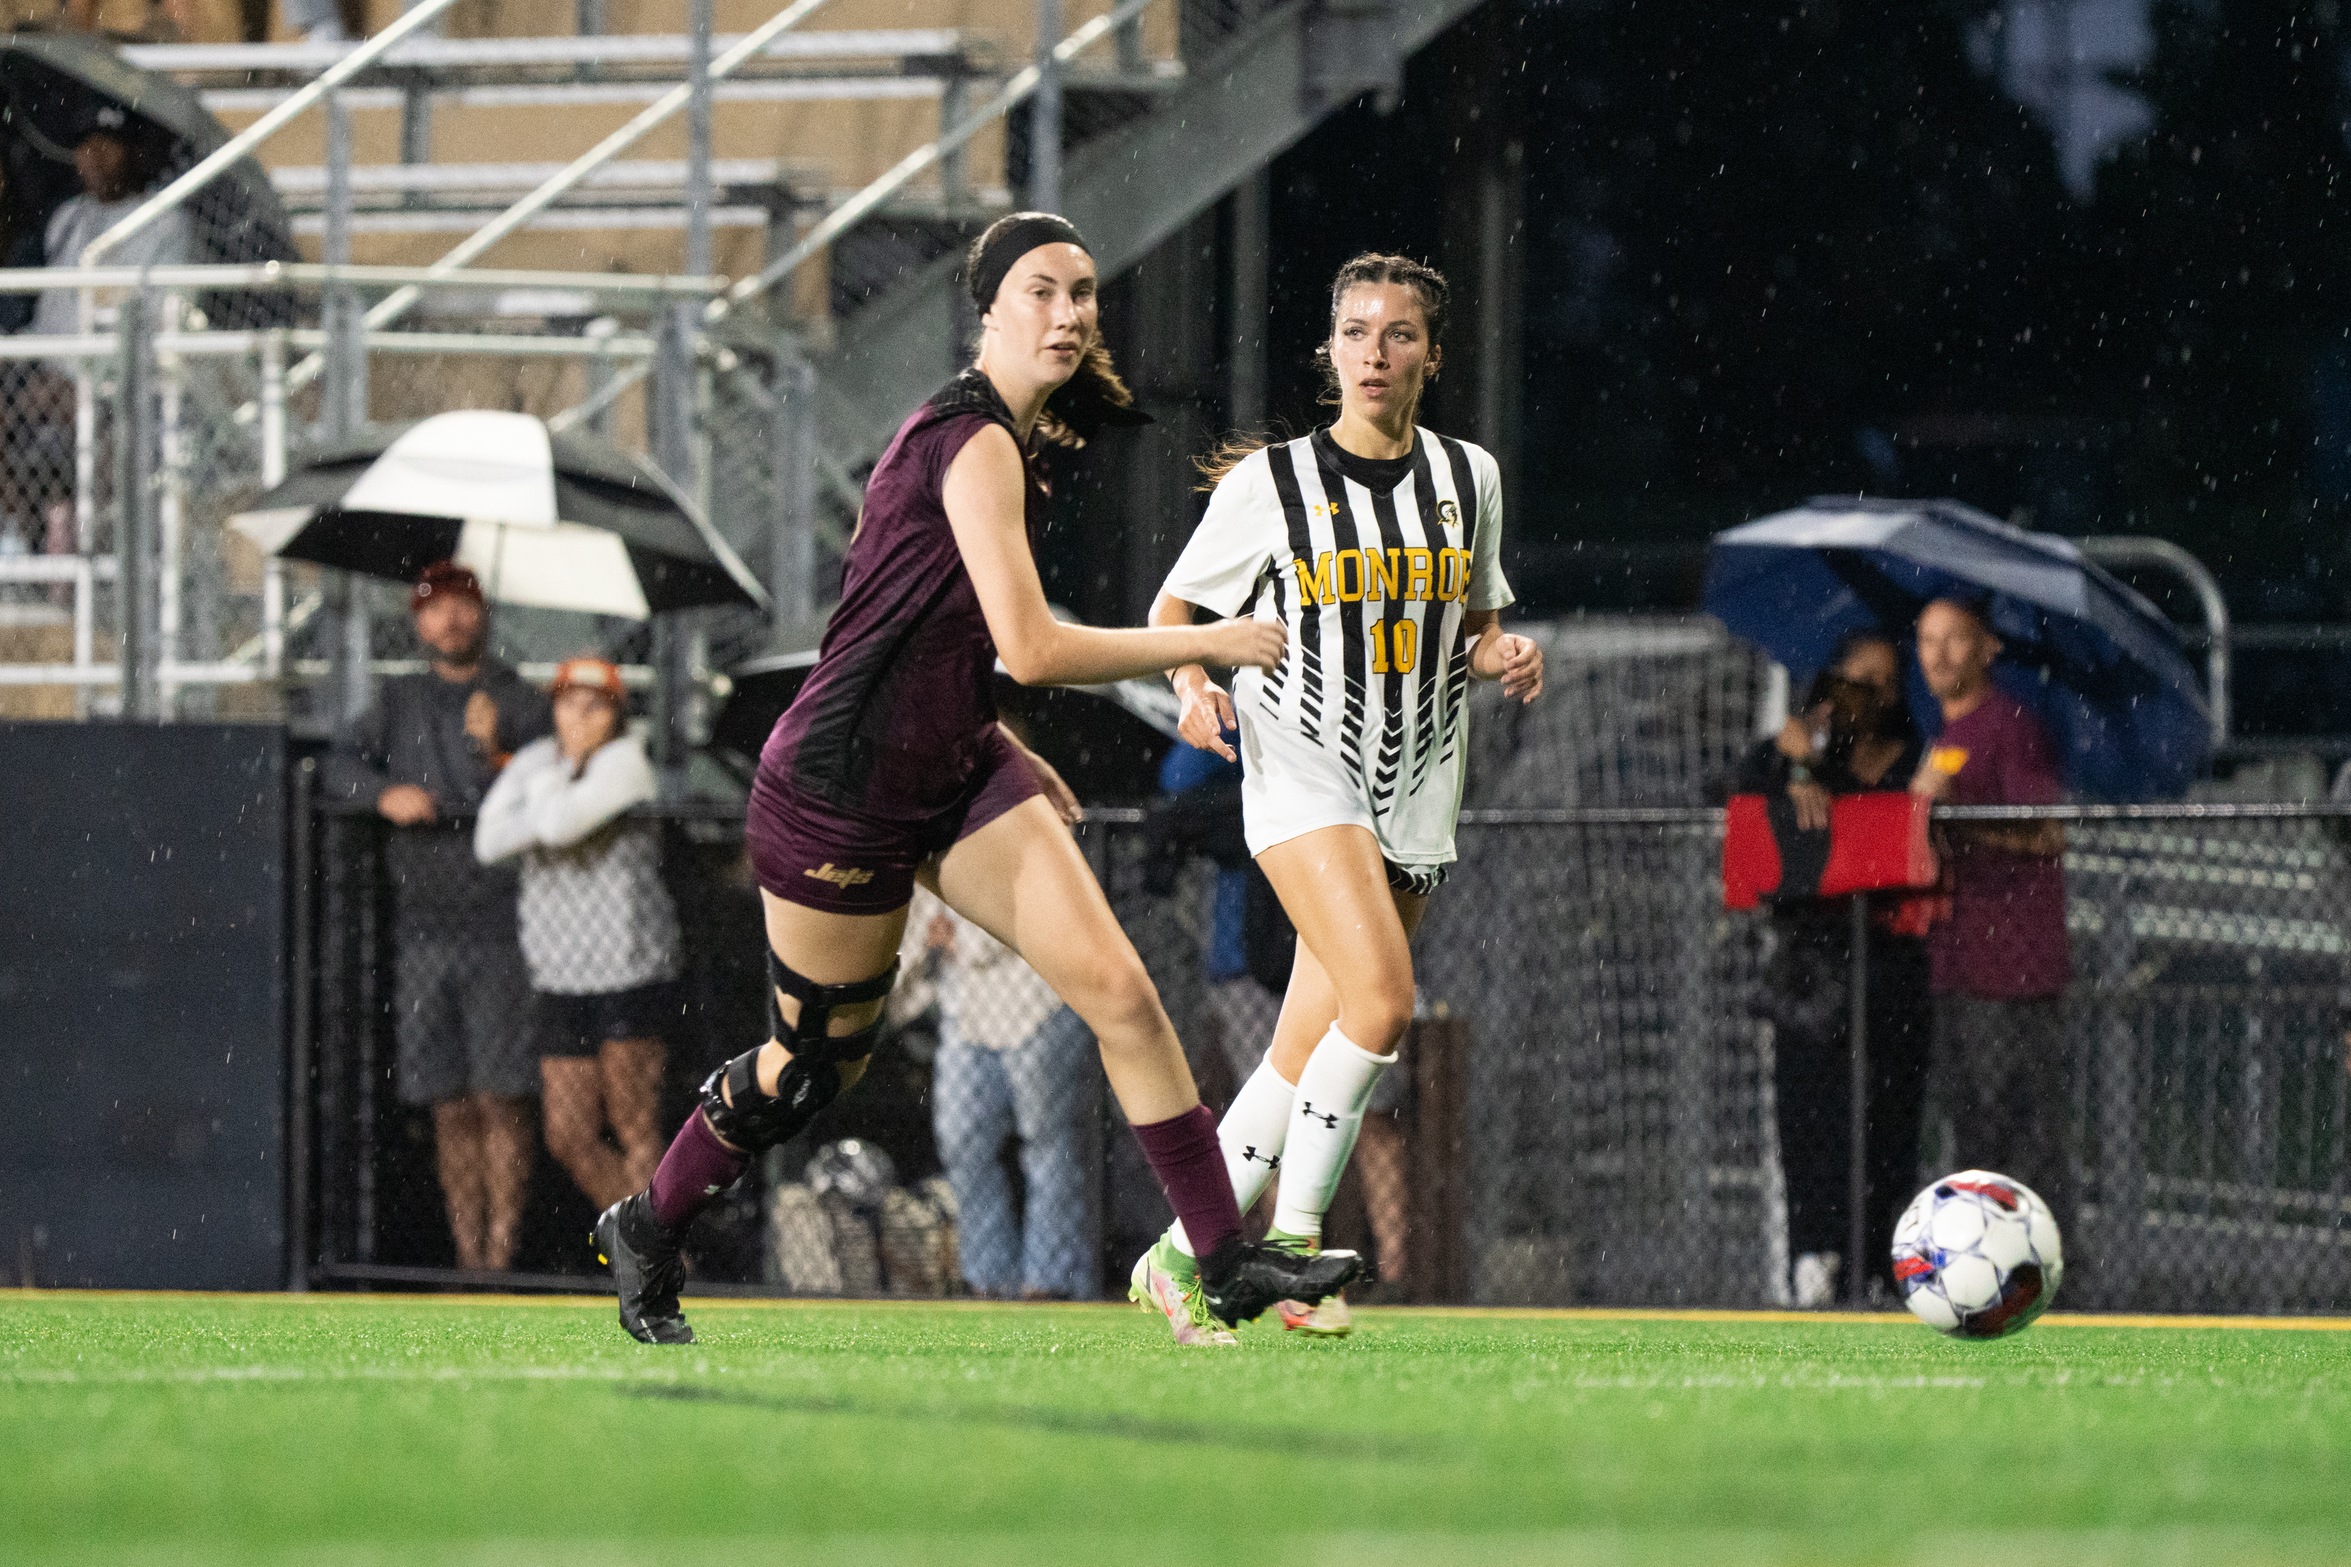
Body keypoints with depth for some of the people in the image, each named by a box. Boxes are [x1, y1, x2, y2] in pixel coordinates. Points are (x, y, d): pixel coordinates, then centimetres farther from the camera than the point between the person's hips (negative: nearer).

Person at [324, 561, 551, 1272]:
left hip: (498, 926, -4)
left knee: (499, 1100, -8)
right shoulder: (398, 702, 17)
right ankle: (466, 1256, 8)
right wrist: (386, 793, -12)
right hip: (423, 932, 4)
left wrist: (495, 754, -24)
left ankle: (501, 1255, -9)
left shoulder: (519, 703, 3)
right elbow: (341, 765, 7)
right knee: (450, 1108, 4)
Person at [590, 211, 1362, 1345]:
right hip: (842, 785, -9)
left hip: (954, 769, 9)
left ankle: (1226, 1262, -7)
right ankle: (644, 1231, 33)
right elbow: (1031, 649, -28)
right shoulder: (977, 443, -21)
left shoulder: (1009, 436, 9)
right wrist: (1205, 644, -19)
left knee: (1119, 989, -7)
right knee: (814, 1062, 8)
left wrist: (1011, 753, 20)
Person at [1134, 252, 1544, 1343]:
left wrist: (1504, 659, -2)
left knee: (1307, 1058, 4)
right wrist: (1193, 682, -14)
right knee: (1382, 999, -24)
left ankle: (1181, 1259, 14)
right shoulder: (1267, 483, -3)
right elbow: (1175, 606, 6)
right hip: (1302, 771, -5)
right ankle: (1293, 1239, -13)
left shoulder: (1467, 478, 9)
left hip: (1416, 793, 5)